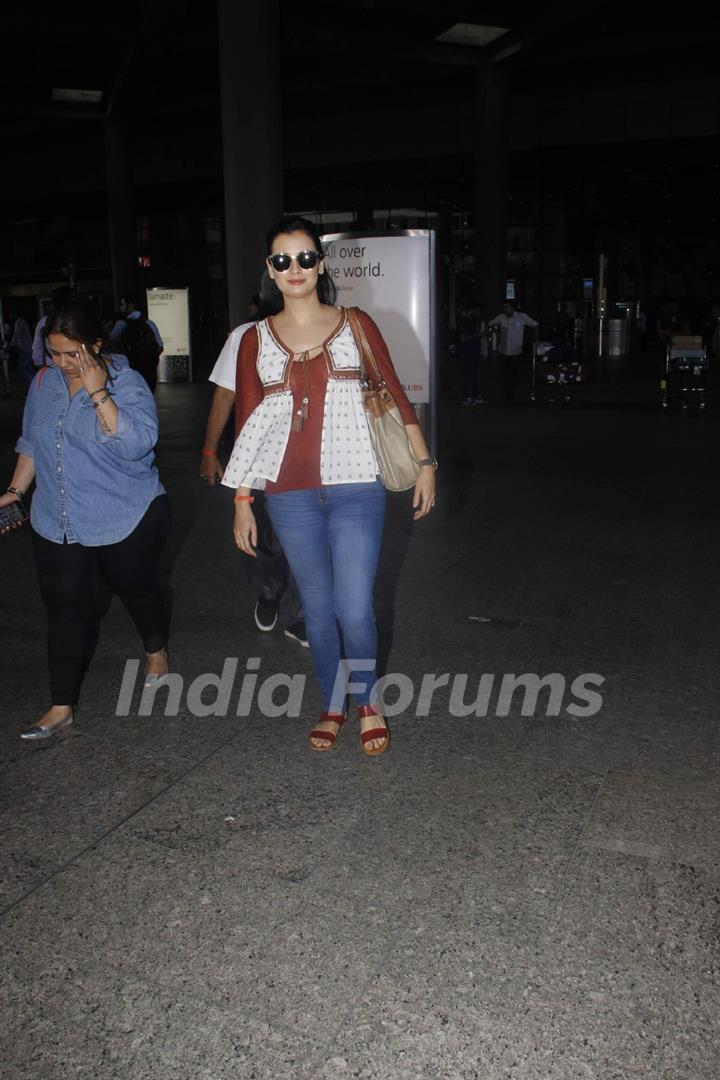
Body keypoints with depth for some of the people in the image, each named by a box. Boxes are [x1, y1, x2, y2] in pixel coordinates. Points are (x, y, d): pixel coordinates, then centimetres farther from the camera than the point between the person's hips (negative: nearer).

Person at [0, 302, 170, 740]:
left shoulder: (127, 383, -14)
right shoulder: (44, 382, 3)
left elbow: (137, 444, -29)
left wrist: (98, 393, -31)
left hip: (127, 520, -4)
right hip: (57, 524, 4)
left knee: (136, 589, 17)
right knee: (65, 609, 2)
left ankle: (157, 650, 47)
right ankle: (62, 706, 8)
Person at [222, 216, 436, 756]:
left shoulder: (356, 325, 4)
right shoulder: (256, 339, 7)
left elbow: (394, 395, 6)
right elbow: (248, 424, 8)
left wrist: (425, 462, 2)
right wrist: (242, 500, 7)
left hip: (356, 489, -2)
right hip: (290, 495, 2)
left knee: (356, 611, -5)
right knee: (318, 608, 11)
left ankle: (368, 698, 23)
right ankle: (333, 705, 32)